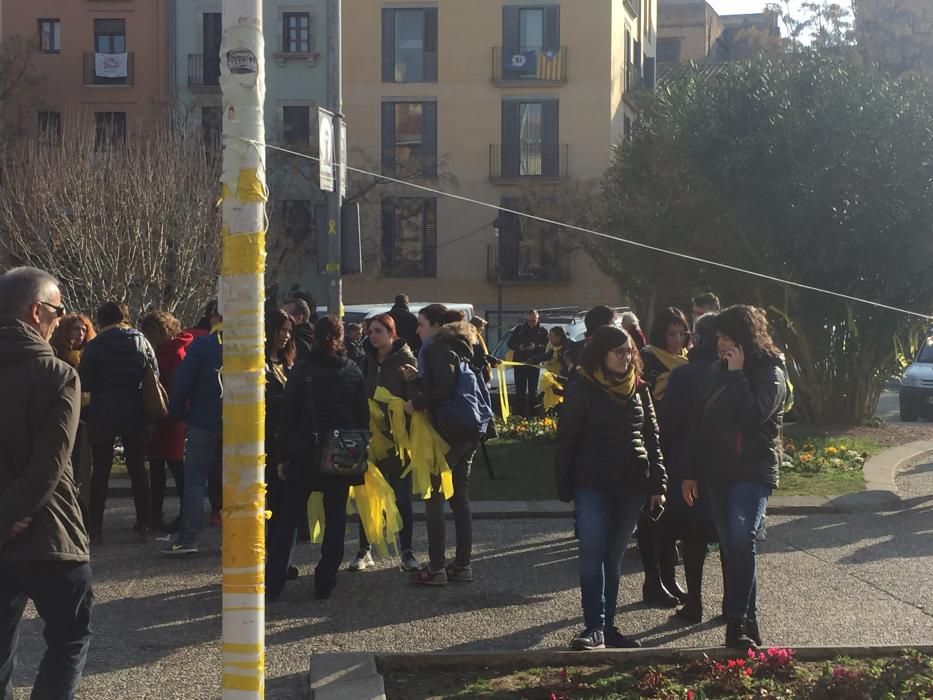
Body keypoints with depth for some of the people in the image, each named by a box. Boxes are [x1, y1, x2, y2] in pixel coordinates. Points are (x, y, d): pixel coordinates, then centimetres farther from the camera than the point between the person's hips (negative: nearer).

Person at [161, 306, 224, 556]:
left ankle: (188, 538, -4)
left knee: (194, 479, 1)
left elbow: (182, 382, -9)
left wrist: (177, 413, 2)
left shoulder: (201, 345, -6)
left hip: (203, 422, -3)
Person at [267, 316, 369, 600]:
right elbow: (363, 417, 4)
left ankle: (273, 584, 0)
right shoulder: (353, 372, 2)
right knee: (335, 519, 9)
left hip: (304, 454, -1)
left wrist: (284, 454, 1)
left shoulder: (301, 370, -5)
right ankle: (325, 583, 8)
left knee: (288, 518, 4)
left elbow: (287, 414, -4)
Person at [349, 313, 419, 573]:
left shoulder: (405, 360, -6)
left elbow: (413, 400, -11)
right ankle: (364, 550, 14)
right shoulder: (369, 361, 10)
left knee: (402, 496, 1)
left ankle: (407, 551, 11)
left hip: (398, 438, -5)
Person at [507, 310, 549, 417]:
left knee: (533, 392, 5)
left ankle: (532, 415, 8)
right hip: (519, 363, 1)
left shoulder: (542, 331, 3)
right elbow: (510, 343, 5)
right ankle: (518, 415, 5)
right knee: (520, 392, 3)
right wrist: (519, 347, -15)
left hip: (534, 364, 0)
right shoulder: (519, 329, 6)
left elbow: (546, 347, -7)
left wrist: (536, 347, -24)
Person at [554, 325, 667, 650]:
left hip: (632, 486, 4)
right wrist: (565, 488, -6)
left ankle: (607, 626, 14)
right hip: (593, 485, -4)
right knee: (593, 552, -13)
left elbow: (652, 439, 12)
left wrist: (658, 484, 7)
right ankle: (594, 626, -13)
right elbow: (566, 441, -4)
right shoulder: (583, 390, -4)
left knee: (614, 556, 9)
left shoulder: (639, 390, 9)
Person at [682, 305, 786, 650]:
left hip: (754, 470, -6)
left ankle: (739, 621, -22)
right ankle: (745, 621, 14)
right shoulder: (715, 373, 11)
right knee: (730, 545, 7)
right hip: (716, 472, 6)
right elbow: (701, 424, 14)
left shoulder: (770, 373, -5)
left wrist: (737, 374, -16)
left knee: (742, 538, -22)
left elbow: (753, 415, -22)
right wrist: (692, 473, 13)